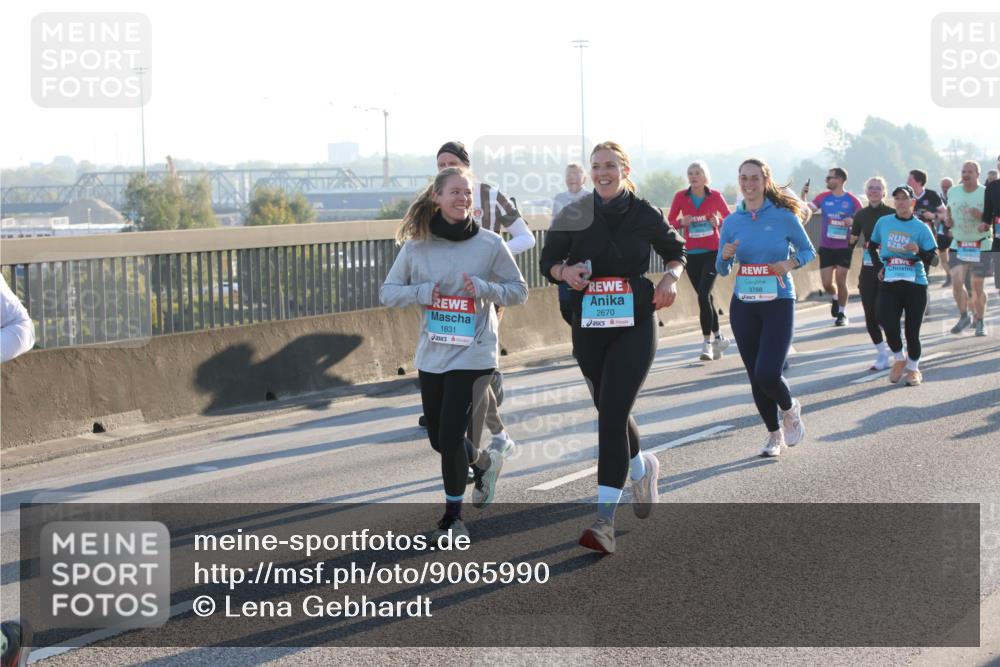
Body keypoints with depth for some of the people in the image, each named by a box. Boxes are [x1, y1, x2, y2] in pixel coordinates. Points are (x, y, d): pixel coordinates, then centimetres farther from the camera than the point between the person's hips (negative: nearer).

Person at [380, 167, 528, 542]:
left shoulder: (490, 244, -6)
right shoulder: (416, 246, -2)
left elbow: (519, 291, 0)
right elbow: (387, 293, 3)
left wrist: (484, 288, -18)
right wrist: (420, 291, -16)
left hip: (473, 354, -4)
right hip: (432, 354, 4)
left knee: (451, 436, -9)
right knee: (439, 439, 13)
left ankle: (453, 515, 11)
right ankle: (484, 462, 46)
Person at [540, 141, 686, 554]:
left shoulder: (645, 215, 0)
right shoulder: (574, 216, 1)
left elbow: (675, 251, 16)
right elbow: (547, 260, 8)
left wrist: (671, 277, -4)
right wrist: (565, 271, -14)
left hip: (635, 327, -3)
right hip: (588, 329, 3)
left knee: (613, 414, -15)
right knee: (610, 411, 17)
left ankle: (604, 520, -18)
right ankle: (641, 467, 50)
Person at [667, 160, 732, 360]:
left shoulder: (715, 196, -3)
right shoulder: (681, 197, 0)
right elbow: (669, 223, 2)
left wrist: (719, 222, -15)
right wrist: (681, 222, -19)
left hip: (712, 252, -3)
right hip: (691, 254, 3)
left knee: (704, 294, -16)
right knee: (705, 297, 10)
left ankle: (707, 343, -12)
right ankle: (718, 338, 26)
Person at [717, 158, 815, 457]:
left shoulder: (784, 216, -5)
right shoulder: (732, 222, 4)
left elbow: (808, 251, 5)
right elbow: (722, 270, 10)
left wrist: (790, 264, -14)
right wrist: (725, 256, -12)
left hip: (778, 302, -4)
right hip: (743, 306, 4)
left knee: (767, 373, -16)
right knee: (755, 376, 7)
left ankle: (790, 409, 18)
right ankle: (775, 434, 26)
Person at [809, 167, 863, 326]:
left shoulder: (852, 200, -3)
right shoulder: (823, 198, 5)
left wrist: (852, 221, -19)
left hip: (844, 247, -3)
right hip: (826, 247, 3)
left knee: (841, 281, -2)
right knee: (827, 283, 2)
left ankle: (841, 313, 13)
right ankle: (836, 298, 35)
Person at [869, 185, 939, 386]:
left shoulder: (921, 228, -4)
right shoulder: (883, 222, 4)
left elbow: (933, 258, -7)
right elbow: (872, 246, 21)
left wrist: (919, 251, -26)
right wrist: (879, 267, 8)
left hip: (915, 284, -2)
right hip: (889, 284, 2)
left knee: (912, 330, 0)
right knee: (888, 324, -11)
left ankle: (913, 367, 22)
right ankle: (899, 359, 18)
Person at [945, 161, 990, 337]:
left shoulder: (987, 194, -7)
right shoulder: (953, 192, 5)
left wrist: (983, 216, -23)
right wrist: (948, 220, 1)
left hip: (981, 245, -3)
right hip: (958, 245, 3)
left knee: (977, 286, 3)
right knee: (956, 281, -12)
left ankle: (980, 321, 20)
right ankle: (964, 316, 9)